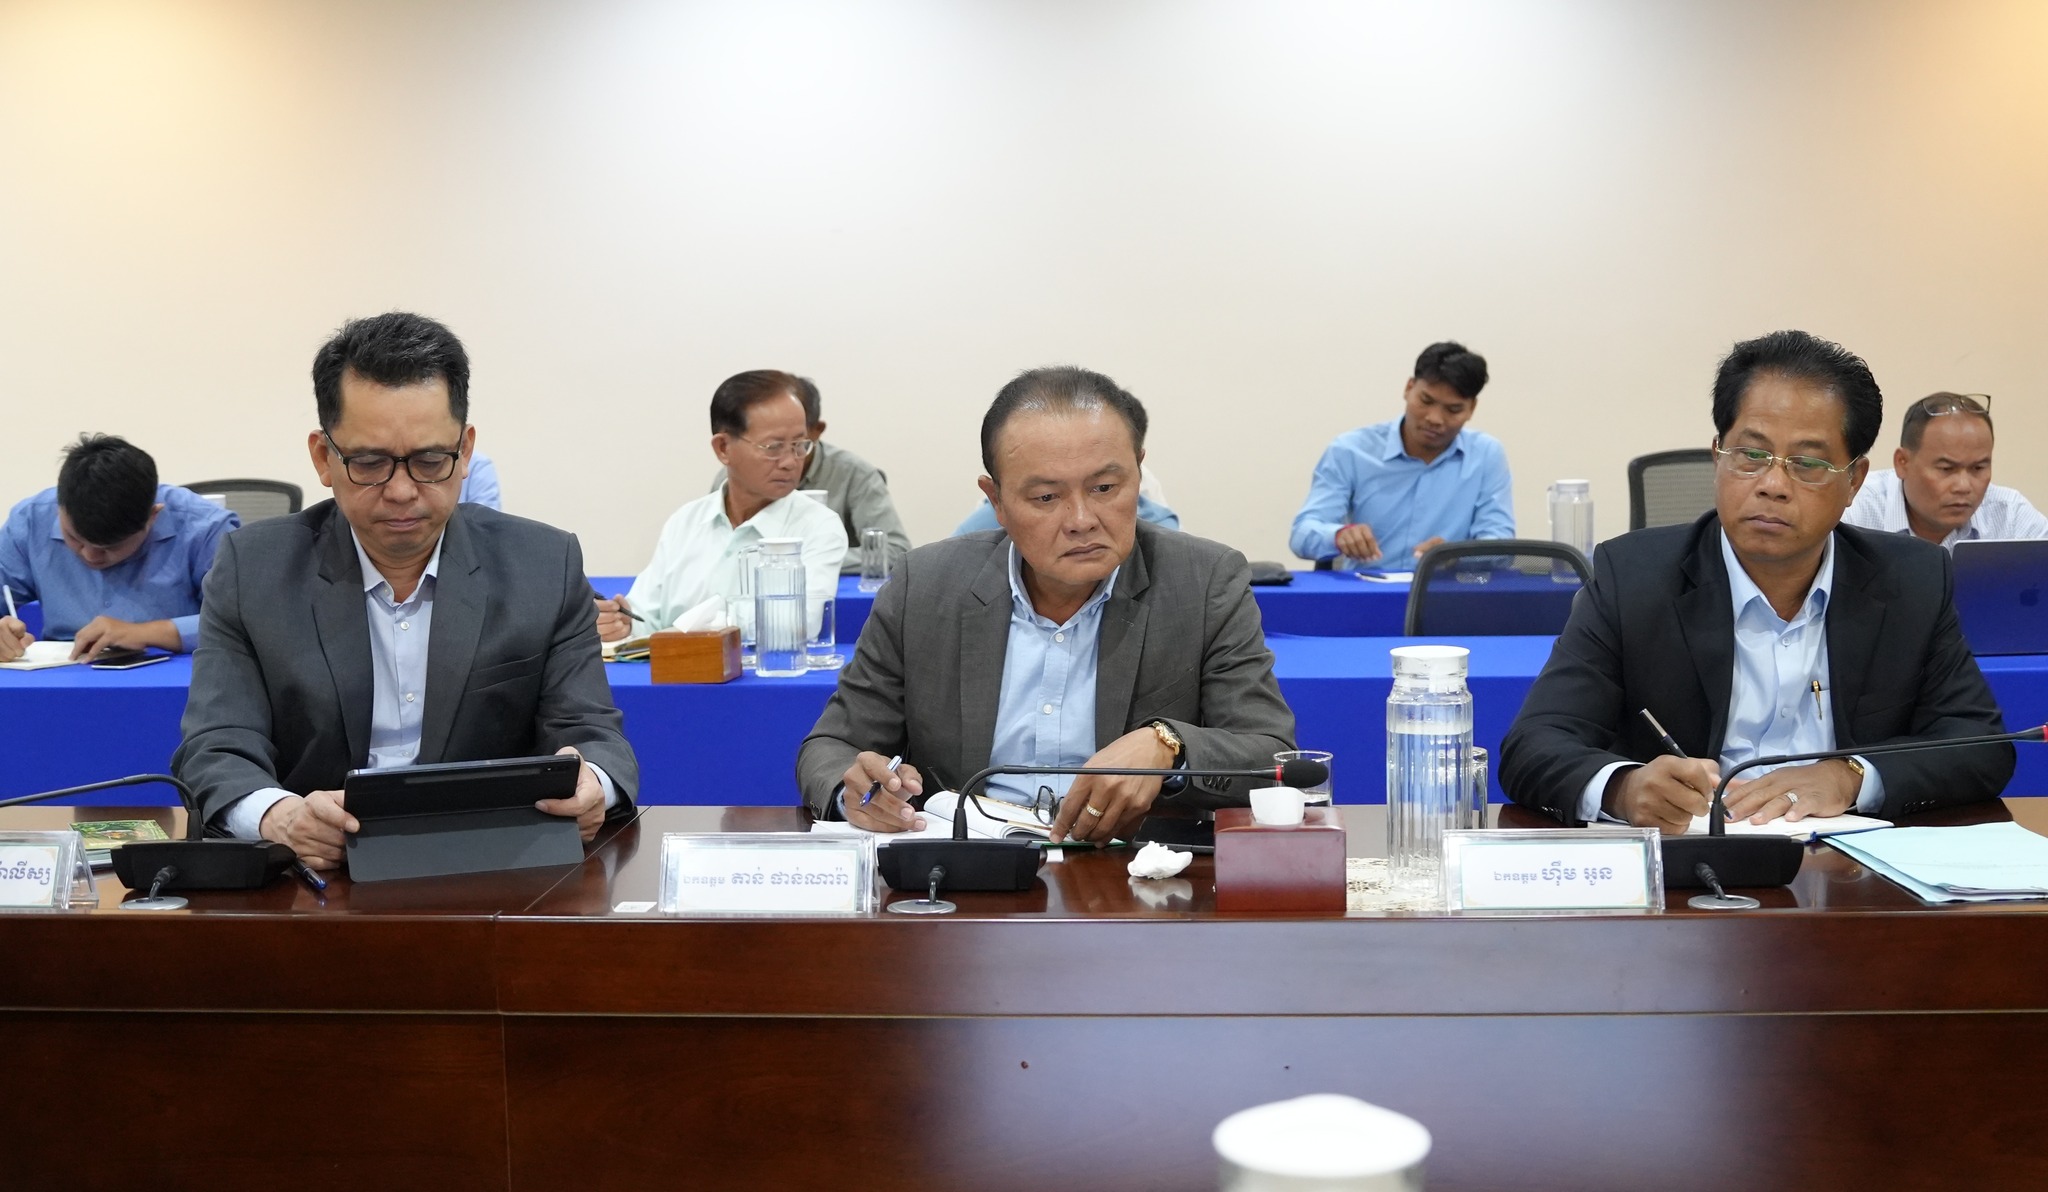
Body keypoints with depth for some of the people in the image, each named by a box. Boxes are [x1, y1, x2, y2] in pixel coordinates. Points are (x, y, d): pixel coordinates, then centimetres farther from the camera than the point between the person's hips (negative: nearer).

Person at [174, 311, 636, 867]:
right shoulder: (252, 570, 3)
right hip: (315, 883, -2)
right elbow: (216, 754, -4)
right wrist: (276, 815, -28)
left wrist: (588, 786, -24)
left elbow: (595, 738, 2)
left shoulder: (546, 567, 4)